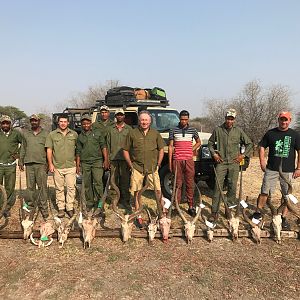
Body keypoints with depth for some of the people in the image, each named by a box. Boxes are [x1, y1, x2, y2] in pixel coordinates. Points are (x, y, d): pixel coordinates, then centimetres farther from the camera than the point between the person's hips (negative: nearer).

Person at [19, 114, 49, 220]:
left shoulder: (45, 134, 5)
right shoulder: (25, 133, 14)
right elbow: (23, 148, 17)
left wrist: (48, 163, -2)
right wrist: (21, 161, 12)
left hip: (41, 164, -3)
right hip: (29, 163, 3)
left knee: (42, 186, -5)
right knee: (30, 186, 8)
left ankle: (43, 207, 0)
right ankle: (30, 205, 19)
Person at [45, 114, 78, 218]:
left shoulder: (74, 134, 6)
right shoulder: (52, 135, 4)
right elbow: (49, 150, 4)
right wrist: (50, 164, -2)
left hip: (71, 166, 0)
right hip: (57, 166, 0)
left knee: (71, 187, 1)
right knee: (59, 188, 7)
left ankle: (70, 207, 11)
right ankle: (61, 208, 16)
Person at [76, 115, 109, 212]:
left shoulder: (97, 133, 6)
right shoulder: (80, 137, 12)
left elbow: (103, 147, 3)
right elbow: (78, 152, 15)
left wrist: (106, 160, -4)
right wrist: (77, 165, 11)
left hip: (97, 161, -3)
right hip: (85, 163, 3)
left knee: (98, 182, -11)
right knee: (87, 184, 7)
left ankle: (99, 202, 1)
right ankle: (89, 203, 18)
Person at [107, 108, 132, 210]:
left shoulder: (129, 129, 7)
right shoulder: (111, 129, 12)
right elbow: (108, 144, 10)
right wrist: (108, 158, 3)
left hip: (125, 158, -2)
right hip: (113, 158, 2)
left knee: (125, 179, -1)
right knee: (114, 179, 7)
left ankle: (125, 200, 5)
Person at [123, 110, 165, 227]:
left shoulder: (155, 133, 7)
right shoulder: (132, 133, 1)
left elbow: (161, 149, 14)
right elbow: (125, 150, 6)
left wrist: (158, 165, 7)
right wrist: (131, 165, 1)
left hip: (152, 167, 1)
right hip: (137, 167, -1)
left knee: (158, 191, 1)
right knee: (137, 192, 3)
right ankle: (138, 216, 16)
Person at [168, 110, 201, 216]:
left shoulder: (192, 130, 7)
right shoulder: (173, 131, 3)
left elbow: (199, 142, 20)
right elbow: (171, 146, 3)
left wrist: (192, 150, 5)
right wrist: (170, 162, -1)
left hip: (189, 160, 1)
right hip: (177, 160, -1)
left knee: (190, 184, 5)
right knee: (178, 184, 4)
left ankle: (191, 206, 12)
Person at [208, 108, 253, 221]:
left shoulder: (239, 131, 5)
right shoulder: (218, 130, 3)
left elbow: (249, 144, 15)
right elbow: (210, 143, 16)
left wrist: (243, 155, 6)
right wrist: (214, 154, 4)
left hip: (234, 163, 1)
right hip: (221, 162, -1)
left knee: (232, 186, 7)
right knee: (217, 187, -6)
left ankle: (230, 208, 24)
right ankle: (214, 212, -4)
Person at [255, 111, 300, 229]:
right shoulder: (270, 133, 4)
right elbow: (262, 147, 10)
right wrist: (262, 162, 1)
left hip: (288, 170, 0)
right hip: (271, 169, 0)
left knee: (287, 195, 7)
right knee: (264, 192, 1)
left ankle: (284, 218, 18)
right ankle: (258, 213, 15)